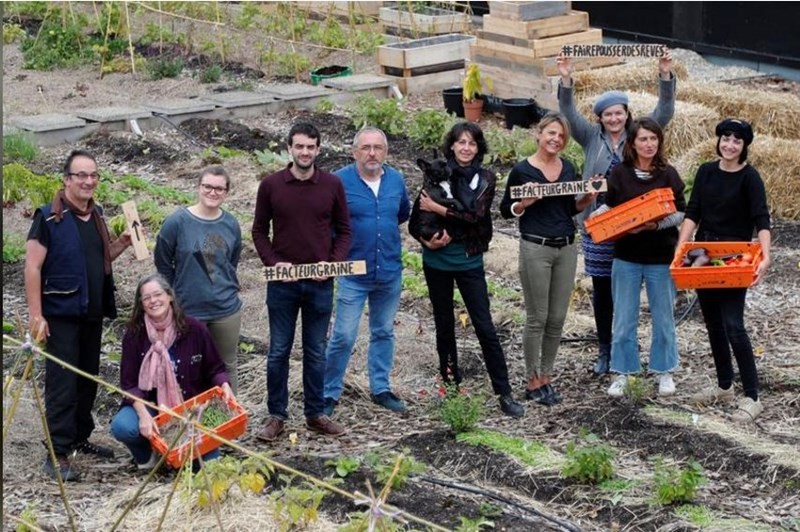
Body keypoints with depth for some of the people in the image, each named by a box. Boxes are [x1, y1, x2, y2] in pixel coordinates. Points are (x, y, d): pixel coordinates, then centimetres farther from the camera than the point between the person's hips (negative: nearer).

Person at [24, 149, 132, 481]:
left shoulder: (96, 215, 11)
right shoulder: (49, 217, -11)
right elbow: (32, 267, -14)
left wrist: (122, 243, 3)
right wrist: (36, 315, -19)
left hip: (92, 314, 7)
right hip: (61, 316, -7)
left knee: (88, 379, 15)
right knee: (62, 384, -6)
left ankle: (80, 438, 28)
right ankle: (58, 454, -2)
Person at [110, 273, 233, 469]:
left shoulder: (194, 329, -7)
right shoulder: (135, 334, -7)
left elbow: (215, 369, 2)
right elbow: (129, 384, -9)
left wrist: (224, 385, -22)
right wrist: (143, 414, -26)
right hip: (149, 406, 1)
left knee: (209, 459, -25)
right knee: (122, 427, -31)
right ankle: (147, 455, 5)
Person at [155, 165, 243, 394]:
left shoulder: (231, 225, -1)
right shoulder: (177, 222, -12)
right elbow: (163, 265, -4)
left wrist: (226, 288, 9)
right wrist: (178, 296, 1)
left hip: (226, 309, 3)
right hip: (188, 311, -3)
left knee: (227, 366, 15)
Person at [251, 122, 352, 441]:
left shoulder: (332, 185, 0)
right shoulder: (271, 185, -2)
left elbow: (343, 231, 6)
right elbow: (259, 230, 5)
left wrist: (333, 263, -9)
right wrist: (273, 262, -10)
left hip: (320, 283, 1)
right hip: (282, 283, 0)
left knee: (316, 352, 10)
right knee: (278, 351, 6)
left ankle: (316, 414, 21)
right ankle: (276, 416, 16)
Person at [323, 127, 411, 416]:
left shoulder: (396, 180, 2)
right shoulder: (340, 181, -11)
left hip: (390, 272, 5)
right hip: (353, 273, -5)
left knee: (384, 333, 15)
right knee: (344, 337, -4)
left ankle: (381, 388, 27)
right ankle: (330, 393, 8)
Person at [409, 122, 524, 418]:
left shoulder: (486, 179, -2)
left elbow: (476, 215, -16)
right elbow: (415, 221, 1)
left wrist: (438, 209, -17)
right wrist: (427, 241, -17)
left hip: (469, 261, -1)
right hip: (437, 261, 1)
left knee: (485, 326, -3)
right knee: (444, 325, 10)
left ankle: (504, 393, 1)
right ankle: (451, 386, 22)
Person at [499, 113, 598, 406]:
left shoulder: (568, 169, 9)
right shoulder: (522, 170, -5)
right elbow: (505, 210, 1)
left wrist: (586, 200, 0)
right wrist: (525, 203, -17)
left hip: (566, 248, 5)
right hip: (535, 248, -5)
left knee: (557, 319, 7)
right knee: (537, 318, 0)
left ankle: (546, 376, 19)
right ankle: (533, 382, 10)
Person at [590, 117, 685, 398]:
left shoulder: (668, 174, -4)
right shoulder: (620, 173, -2)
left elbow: (681, 213, -4)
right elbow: (610, 206, 8)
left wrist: (656, 225, -20)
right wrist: (595, 216, -13)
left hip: (661, 258, -1)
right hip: (626, 257, 1)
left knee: (663, 317, 10)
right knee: (624, 318, 7)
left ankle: (664, 372, 26)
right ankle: (622, 373, 19)